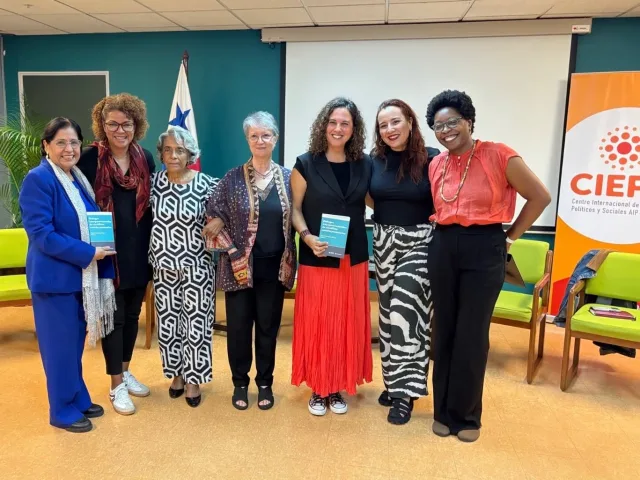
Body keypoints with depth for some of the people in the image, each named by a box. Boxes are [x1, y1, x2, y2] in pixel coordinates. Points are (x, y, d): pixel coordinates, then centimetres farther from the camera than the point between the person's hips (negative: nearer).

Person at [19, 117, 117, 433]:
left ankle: (78, 399, 34)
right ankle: (63, 411, 22)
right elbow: (41, 234, -21)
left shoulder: (79, 178, 10)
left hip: (81, 275, 8)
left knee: (76, 342, 18)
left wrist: (99, 254, 2)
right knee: (60, 345, 5)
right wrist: (88, 253, -20)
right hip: (55, 276, -7)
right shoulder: (38, 179, -14)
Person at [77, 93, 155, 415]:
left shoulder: (145, 158, 5)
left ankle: (126, 372, 34)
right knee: (114, 318, 5)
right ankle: (116, 385, 20)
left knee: (132, 315, 15)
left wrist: (154, 246, 7)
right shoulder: (90, 159, -8)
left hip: (139, 252, 4)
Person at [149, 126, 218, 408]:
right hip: (163, 266, 3)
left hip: (196, 266, -3)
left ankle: (194, 378, 23)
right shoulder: (154, 181, -1)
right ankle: (177, 373, 33)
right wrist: (151, 256, 5)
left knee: (196, 324, 5)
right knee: (168, 323, 13)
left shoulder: (205, 184, -9)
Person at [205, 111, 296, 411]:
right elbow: (213, 218, -3)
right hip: (240, 266, -1)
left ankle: (265, 383, 29)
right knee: (238, 326, 8)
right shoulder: (233, 178, -2)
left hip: (274, 266, 1)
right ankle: (240, 383, 28)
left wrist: (290, 260, -2)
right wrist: (232, 254, -10)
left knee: (269, 326, 11)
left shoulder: (288, 178, 3)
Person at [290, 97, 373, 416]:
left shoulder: (364, 165, 5)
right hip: (316, 259, -2)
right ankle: (318, 388, 22)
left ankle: (338, 387, 27)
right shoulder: (306, 164, -3)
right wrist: (307, 237, -17)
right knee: (316, 324, 4)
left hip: (353, 258, 3)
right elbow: (295, 208, -2)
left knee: (348, 324, 10)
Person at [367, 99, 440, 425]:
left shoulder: (431, 159, -10)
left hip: (420, 242, -4)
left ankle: (404, 392, 2)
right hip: (384, 241, 5)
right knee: (390, 311, 11)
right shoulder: (374, 161, 2)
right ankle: (394, 381, 27)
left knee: (406, 309, -12)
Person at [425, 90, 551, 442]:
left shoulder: (498, 155, -8)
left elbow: (540, 197, -2)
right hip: (443, 249, 4)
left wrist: (510, 238, 0)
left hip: (484, 250, -4)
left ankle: (466, 415, 23)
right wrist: (445, 232, 6)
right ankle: (443, 411, 26)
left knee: (472, 335, 3)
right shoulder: (435, 165, 6)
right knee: (444, 332, 10)